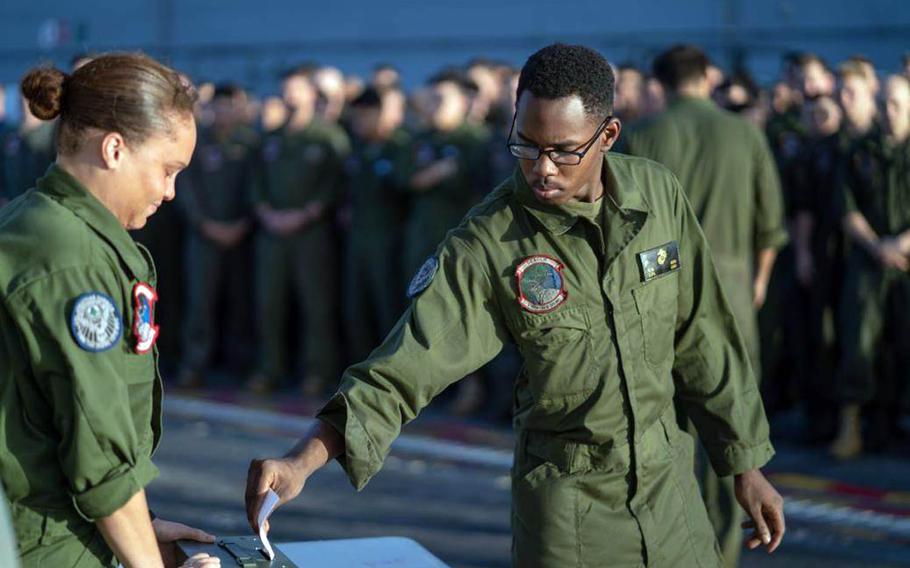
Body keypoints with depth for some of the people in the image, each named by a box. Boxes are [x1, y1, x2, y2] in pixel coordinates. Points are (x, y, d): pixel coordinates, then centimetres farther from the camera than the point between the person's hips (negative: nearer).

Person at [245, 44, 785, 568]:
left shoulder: (658, 193, -5)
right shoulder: (487, 244, -16)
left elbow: (701, 338, 4)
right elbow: (404, 368, -19)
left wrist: (746, 464, 9)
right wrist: (303, 461, -33)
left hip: (666, 478, 3)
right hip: (566, 499, -3)